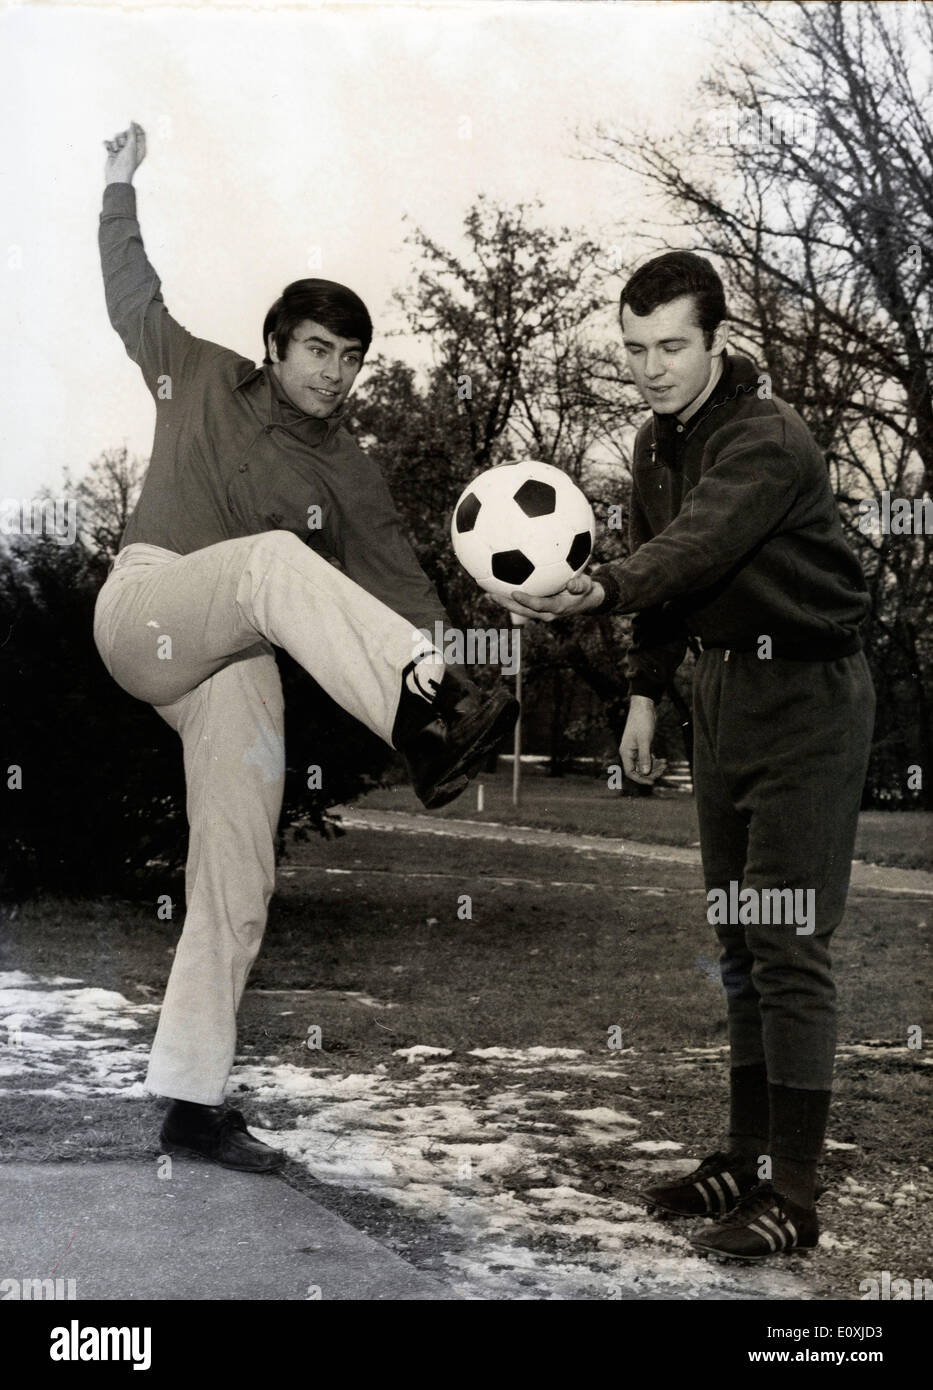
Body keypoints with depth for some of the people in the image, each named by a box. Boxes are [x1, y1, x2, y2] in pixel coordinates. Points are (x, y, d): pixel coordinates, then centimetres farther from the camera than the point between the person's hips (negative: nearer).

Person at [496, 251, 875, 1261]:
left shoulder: (769, 442, -20)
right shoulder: (657, 443, 7)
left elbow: (692, 548, -37)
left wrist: (598, 591, -53)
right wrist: (645, 693, 14)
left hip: (806, 694, -9)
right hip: (724, 685, 9)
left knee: (788, 941, -11)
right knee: (736, 935, 13)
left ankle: (791, 1196, -5)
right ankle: (748, 1158, 24)